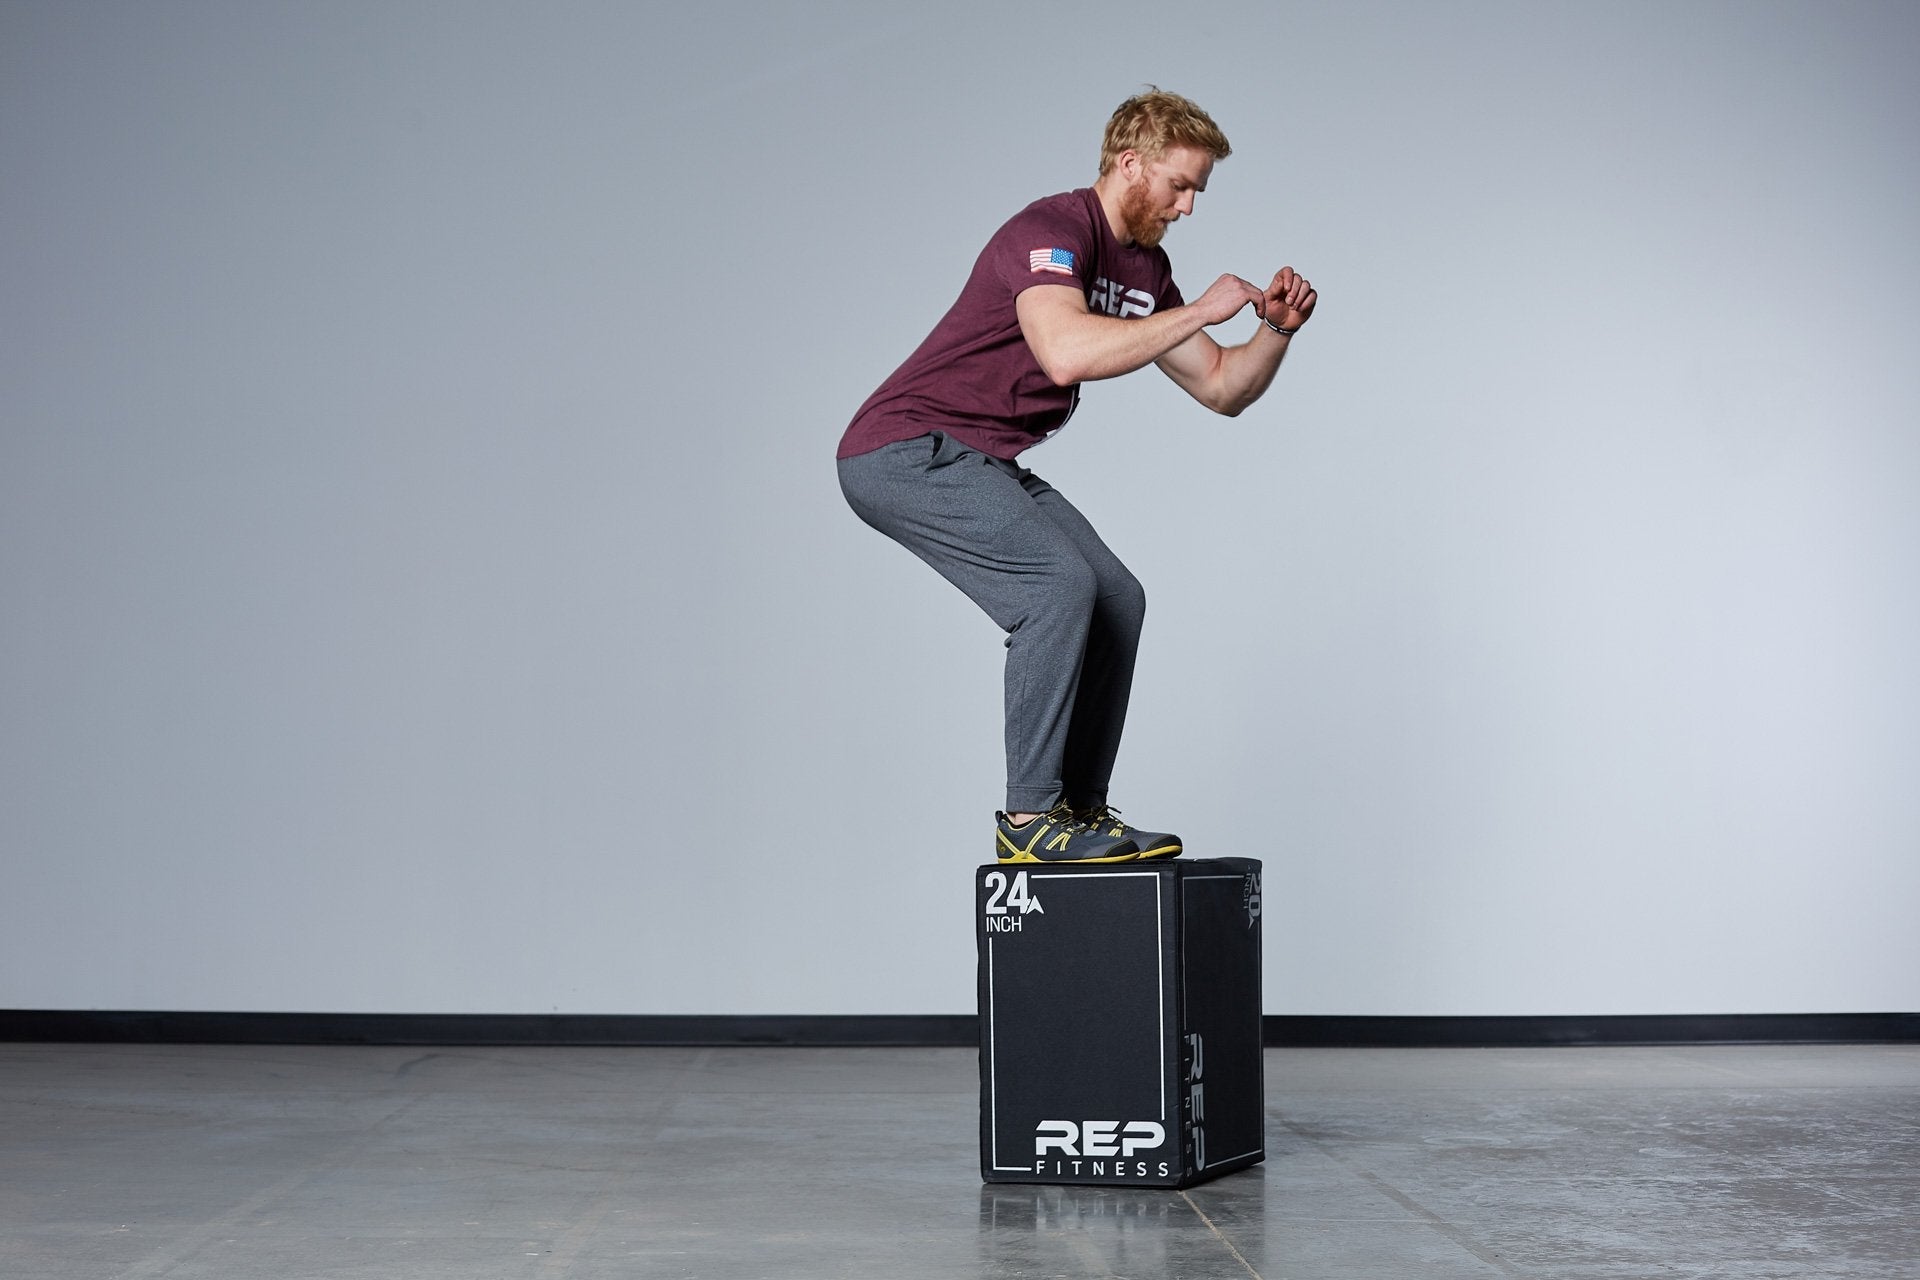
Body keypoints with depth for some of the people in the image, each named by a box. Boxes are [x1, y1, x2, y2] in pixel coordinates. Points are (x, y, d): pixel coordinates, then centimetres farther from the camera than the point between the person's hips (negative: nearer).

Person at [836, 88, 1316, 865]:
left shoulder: (1143, 267, 11)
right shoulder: (1052, 231, -18)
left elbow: (1221, 389, 16)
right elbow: (1066, 353, -38)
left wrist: (1277, 329, -4)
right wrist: (1198, 311, -27)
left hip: (981, 462, 10)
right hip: (904, 450, -10)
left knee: (1116, 600, 4)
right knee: (1060, 583, -23)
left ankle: (1078, 809, 10)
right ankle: (1030, 817, -16)